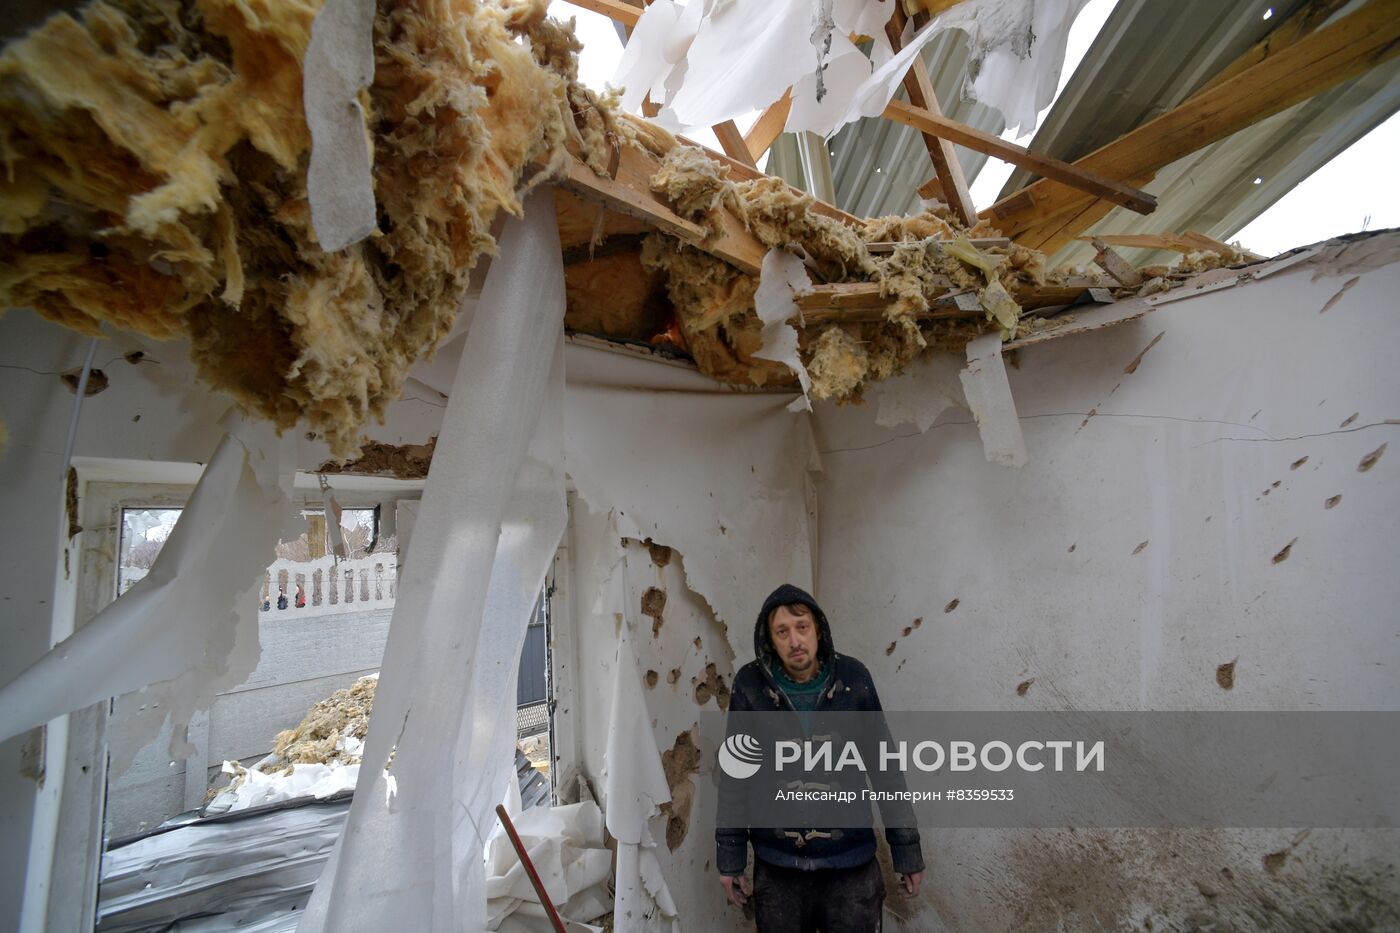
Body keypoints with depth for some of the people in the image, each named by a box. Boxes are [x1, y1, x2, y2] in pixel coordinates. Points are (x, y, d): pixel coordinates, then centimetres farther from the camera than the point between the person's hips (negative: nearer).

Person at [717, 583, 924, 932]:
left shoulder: (852, 678, -10)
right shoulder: (750, 684, -11)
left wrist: (906, 849, 1)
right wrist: (730, 857, 1)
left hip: (852, 864, 0)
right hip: (777, 867, 0)